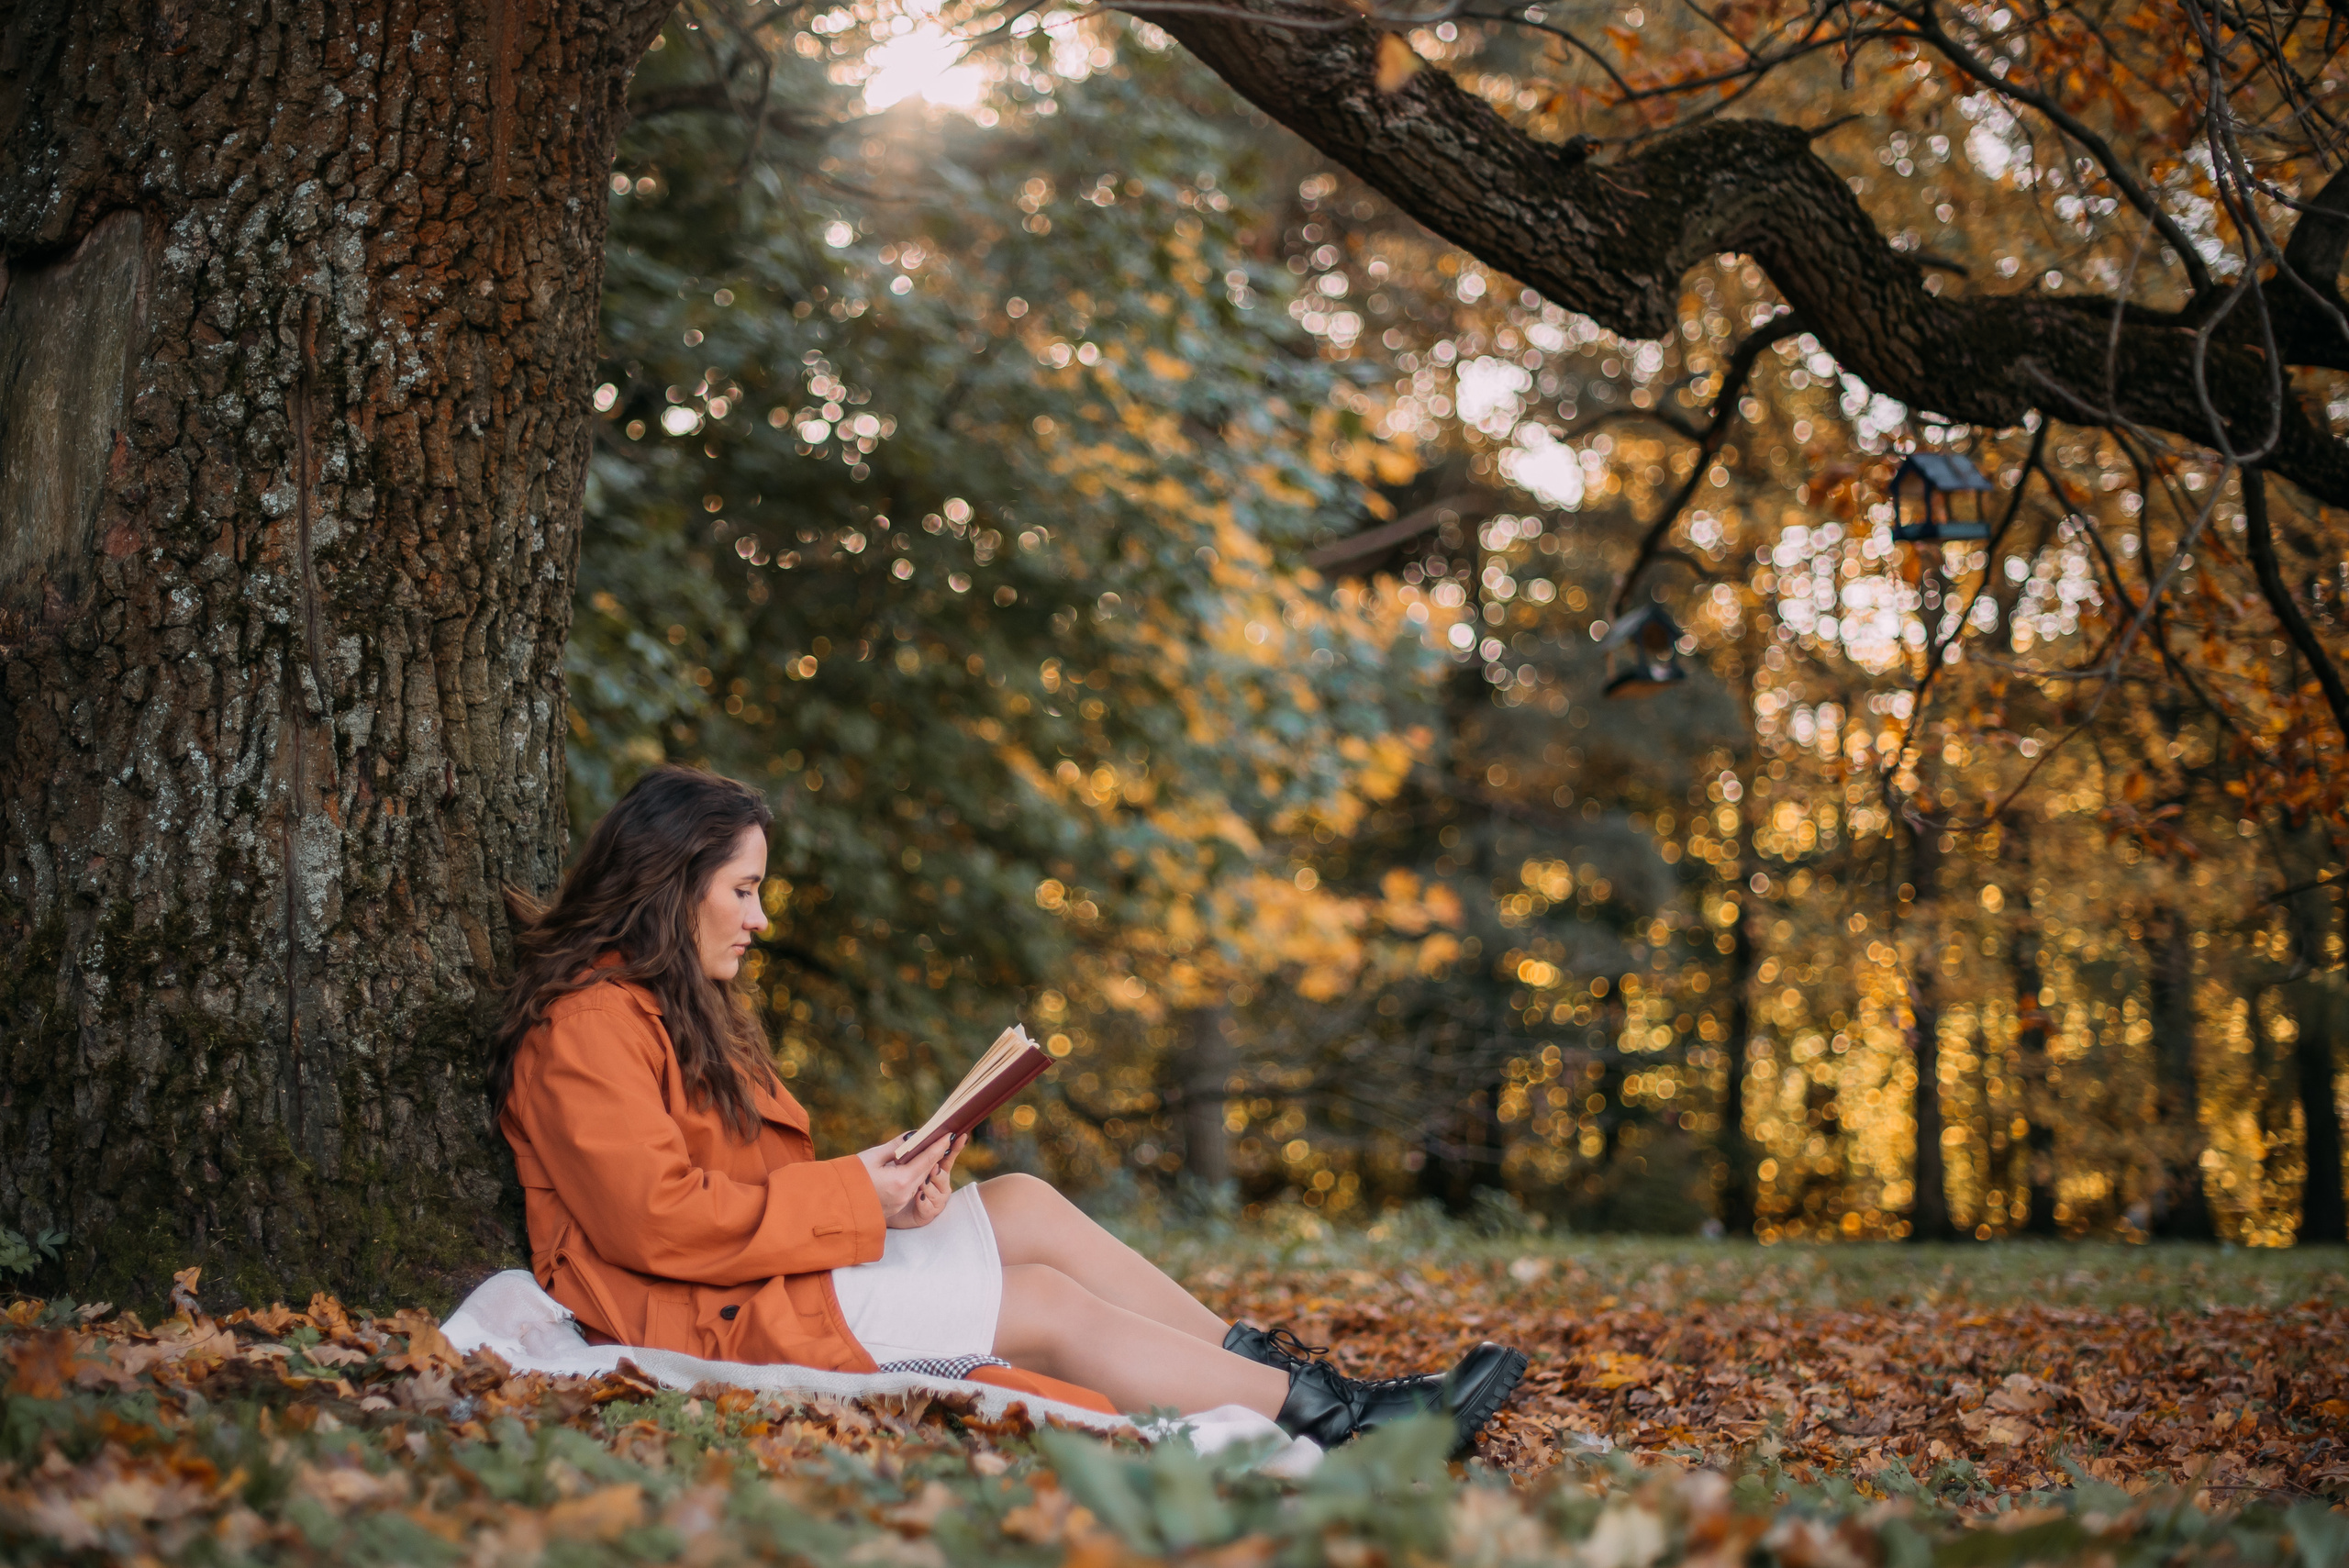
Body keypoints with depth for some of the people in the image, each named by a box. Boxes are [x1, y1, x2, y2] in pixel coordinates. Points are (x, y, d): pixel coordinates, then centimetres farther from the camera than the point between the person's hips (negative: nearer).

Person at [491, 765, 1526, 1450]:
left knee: (1024, 1208, -3)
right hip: (699, 1316, -10)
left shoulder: (682, 1004, 19)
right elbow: (655, 1219, -24)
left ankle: (1272, 1372, -4)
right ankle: (1333, 1420, -9)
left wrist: (880, 1187, -3)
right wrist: (854, 1200, -17)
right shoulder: (588, 1026, -15)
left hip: (769, 1264, 10)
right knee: (1051, 1311, -14)